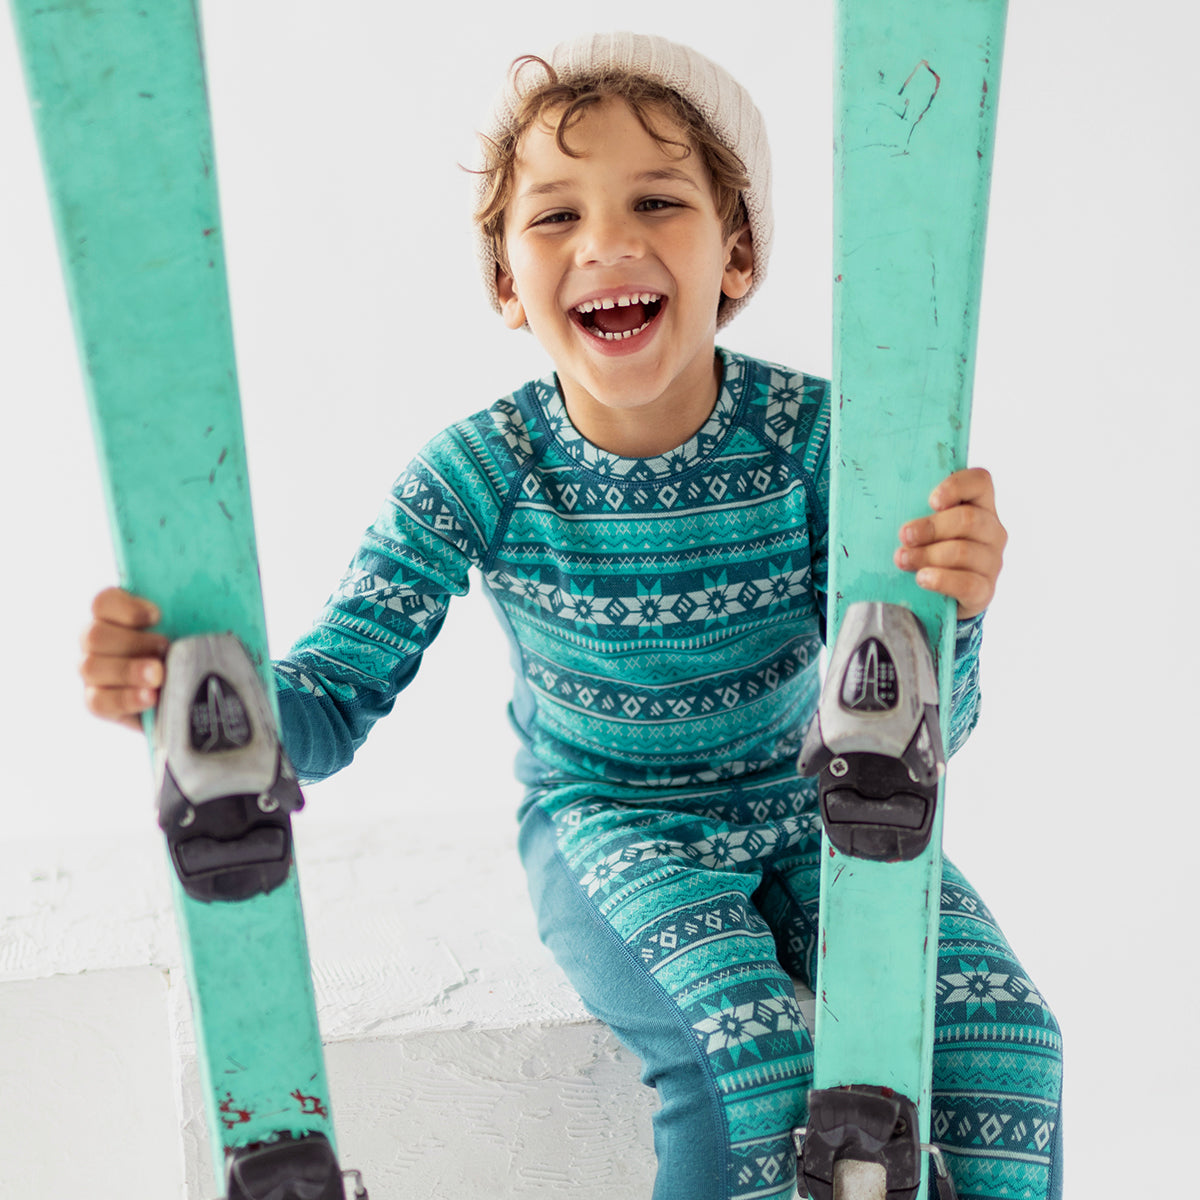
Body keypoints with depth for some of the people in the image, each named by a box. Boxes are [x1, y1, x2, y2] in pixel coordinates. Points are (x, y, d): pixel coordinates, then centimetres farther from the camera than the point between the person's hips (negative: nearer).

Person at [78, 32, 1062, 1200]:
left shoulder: (813, 434, -17)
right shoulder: (479, 475, -17)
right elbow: (331, 705, -17)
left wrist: (941, 619, -42)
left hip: (808, 810, 2)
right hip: (603, 826, -1)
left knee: (992, 1027, -18)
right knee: (740, 1054, -26)